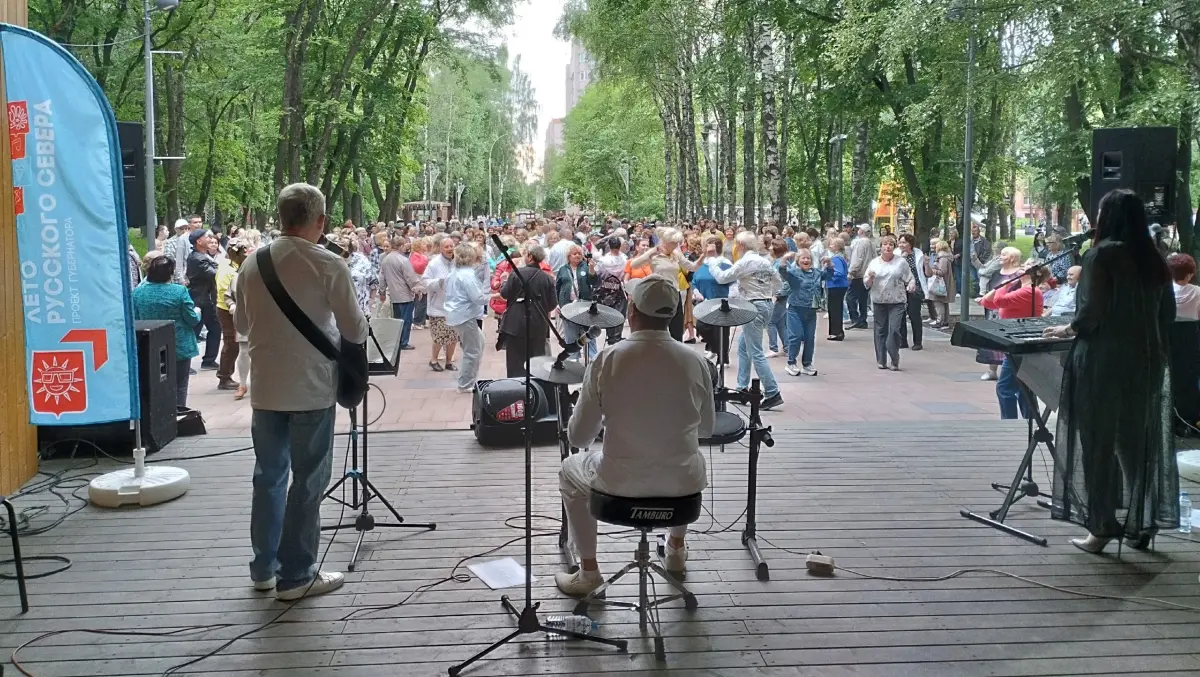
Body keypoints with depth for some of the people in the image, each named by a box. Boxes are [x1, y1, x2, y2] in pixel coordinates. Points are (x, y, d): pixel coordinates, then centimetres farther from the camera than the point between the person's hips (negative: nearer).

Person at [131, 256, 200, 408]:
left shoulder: (138, 292, -4)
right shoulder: (179, 291, -16)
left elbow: (135, 320, 4)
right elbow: (192, 319, -11)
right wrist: (197, 313, 11)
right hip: (179, 348, -3)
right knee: (179, 387, 7)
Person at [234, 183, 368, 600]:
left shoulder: (252, 264, 2)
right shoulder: (329, 265, -13)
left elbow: (241, 324, 14)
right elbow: (355, 330, -8)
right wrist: (354, 331, 14)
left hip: (265, 389, 5)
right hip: (311, 389, -5)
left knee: (268, 475, 16)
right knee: (307, 480, 4)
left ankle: (264, 567, 25)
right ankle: (295, 576, 10)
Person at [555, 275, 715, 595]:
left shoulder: (607, 360, -14)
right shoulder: (694, 361, -8)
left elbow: (578, 437, -7)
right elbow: (706, 429, 6)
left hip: (621, 484, -2)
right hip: (683, 485, 2)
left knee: (570, 470, 30)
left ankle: (588, 571, 30)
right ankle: (676, 551, 47)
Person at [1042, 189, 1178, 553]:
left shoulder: (1101, 254, -11)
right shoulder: (1154, 259, 8)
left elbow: (1092, 311, -17)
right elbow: (1168, 312, 12)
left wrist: (1069, 329, 0)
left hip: (1103, 362, -6)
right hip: (1146, 362, 6)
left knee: (1098, 442, 2)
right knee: (1140, 442, 13)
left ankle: (1101, 527, 6)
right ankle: (1142, 523, 20)